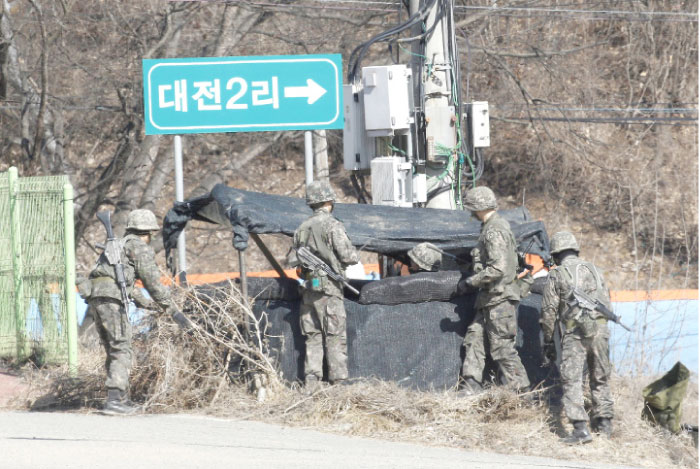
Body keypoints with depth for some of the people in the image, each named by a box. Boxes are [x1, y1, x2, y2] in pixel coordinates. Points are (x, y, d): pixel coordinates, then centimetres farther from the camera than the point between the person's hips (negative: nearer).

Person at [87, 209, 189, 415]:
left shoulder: (121, 244, 30)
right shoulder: (141, 248, 3)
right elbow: (153, 282, -2)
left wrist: (145, 302, 51)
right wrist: (173, 311, 3)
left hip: (95, 296, 9)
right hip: (112, 297, -9)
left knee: (112, 349, 14)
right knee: (121, 350, -9)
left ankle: (122, 398, 15)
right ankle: (114, 400, -19)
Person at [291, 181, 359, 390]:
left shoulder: (302, 228, 11)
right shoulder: (333, 225, -10)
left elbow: (293, 260, 15)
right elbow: (348, 255, -14)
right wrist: (355, 255, 8)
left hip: (308, 287, 6)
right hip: (328, 287, -6)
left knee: (312, 336, 9)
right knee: (335, 337, -3)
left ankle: (311, 383, 5)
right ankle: (338, 381, -6)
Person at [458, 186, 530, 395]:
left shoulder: (494, 231, -18)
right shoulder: (499, 225, 14)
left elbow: (498, 268, -26)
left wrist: (471, 282, -17)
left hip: (500, 298, -10)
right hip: (490, 298, 10)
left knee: (502, 347, -7)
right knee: (474, 338, 10)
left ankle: (520, 391, -4)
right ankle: (470, 387, 10)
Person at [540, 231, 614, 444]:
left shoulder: (556, 275, 2)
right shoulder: (593, 270, 16)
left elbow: (549, 312, 0)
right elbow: (607, 303, 17)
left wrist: (548, 342, 7)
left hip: (574, 333, -5)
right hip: (600, 329, 5)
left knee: (572, 379, -6)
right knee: (600, 378, 16)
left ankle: (580, 427, -17)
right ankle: (604, 422, 21)